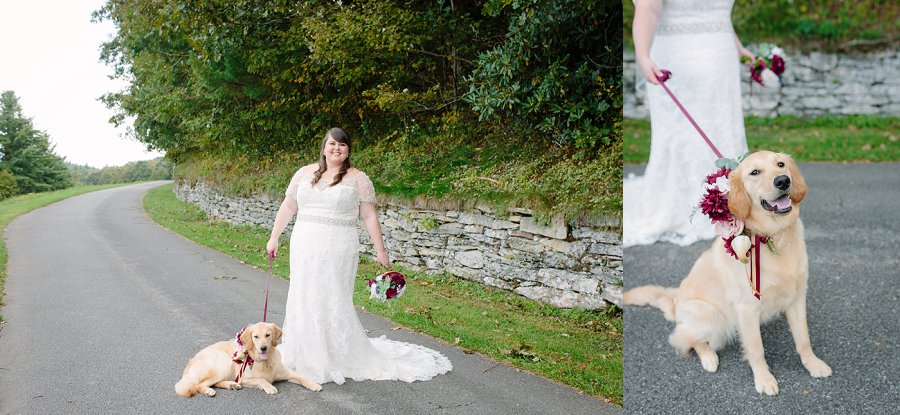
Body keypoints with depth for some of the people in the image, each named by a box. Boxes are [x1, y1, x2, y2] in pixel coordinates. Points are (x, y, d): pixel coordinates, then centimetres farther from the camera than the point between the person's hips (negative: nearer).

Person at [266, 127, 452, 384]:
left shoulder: (358, 179, -2)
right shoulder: (305, 173, 9)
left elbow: (369, 216, -2)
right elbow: (288, 207, 14)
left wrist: (380, 250, -5)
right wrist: (274, 237, 14)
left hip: (337, 248, -4)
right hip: (304, 247, 4)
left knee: (334, 302, -3)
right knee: (304, 299, 10)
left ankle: (342, 358, 10)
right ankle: (305, 355, 23)